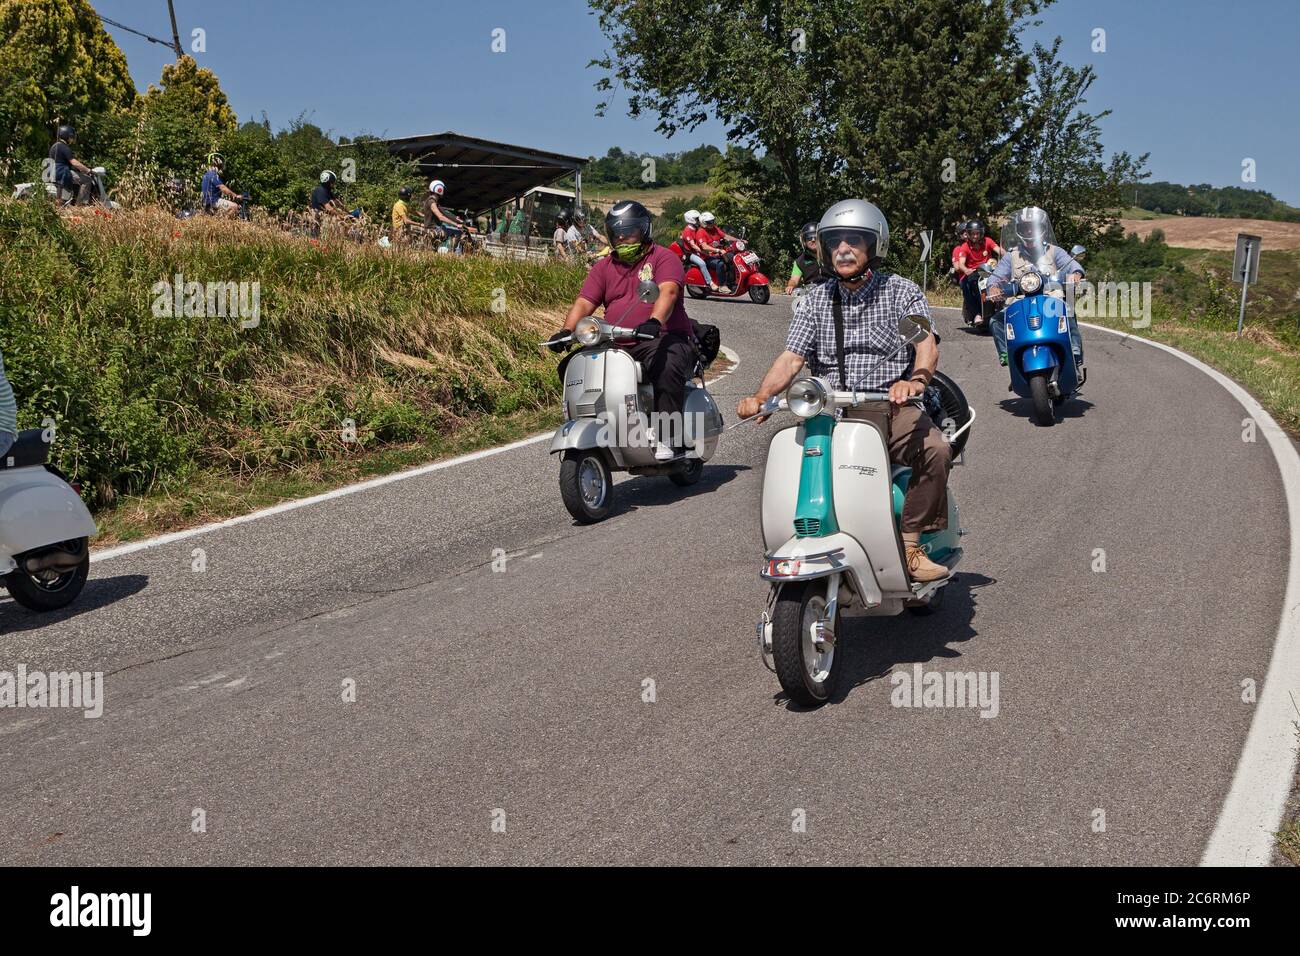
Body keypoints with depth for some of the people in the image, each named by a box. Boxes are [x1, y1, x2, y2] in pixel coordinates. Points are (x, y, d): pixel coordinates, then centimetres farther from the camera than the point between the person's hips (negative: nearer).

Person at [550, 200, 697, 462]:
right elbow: (584, 303, 9)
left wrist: (654, 322, -38)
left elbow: (668, 292, -16)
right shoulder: (603, 268, 20)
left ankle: (662, 437, -35)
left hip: (662, 340, -5)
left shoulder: (664, 258, 4)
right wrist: (566, 330, -12)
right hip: (617, 346, 5)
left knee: (667, 367, -38)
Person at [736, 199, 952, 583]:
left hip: (892, 408, -2)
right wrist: (761, 396, -17)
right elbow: (792, 357, 2)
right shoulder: (815, 300, 11)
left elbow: (927, 345, -11)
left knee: (936, 449, -30)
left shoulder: (902, 292, 4)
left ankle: (910, 543, -16)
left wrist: (915, 381, -35)